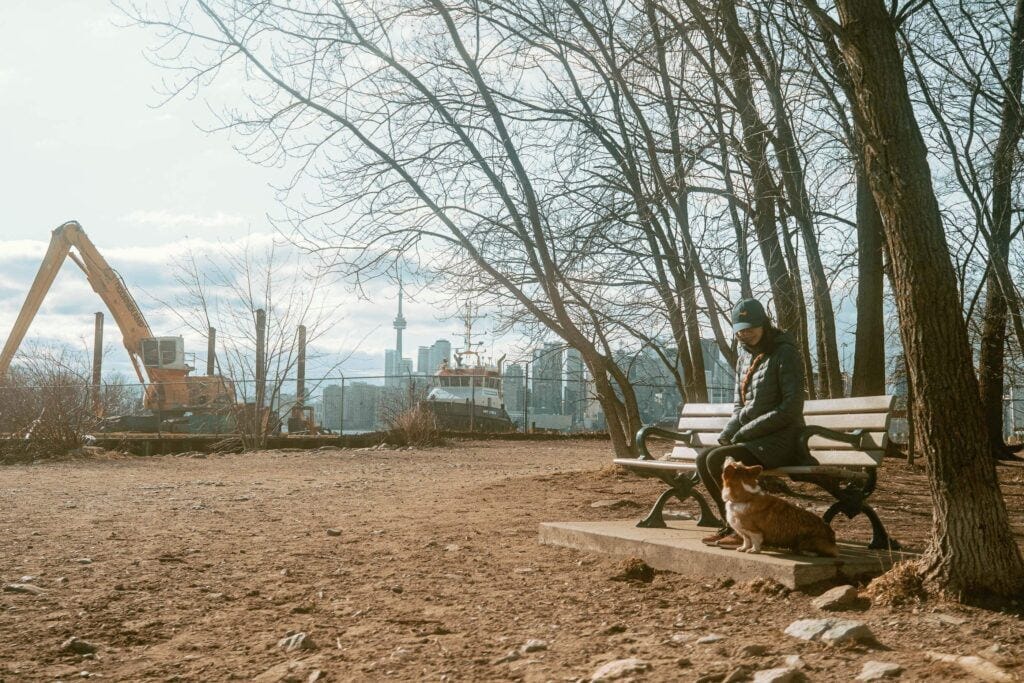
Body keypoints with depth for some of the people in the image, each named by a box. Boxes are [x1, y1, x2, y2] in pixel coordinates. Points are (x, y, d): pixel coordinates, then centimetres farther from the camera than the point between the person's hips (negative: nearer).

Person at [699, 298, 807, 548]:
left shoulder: (785, 354, -9)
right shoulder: (744, 358, 14)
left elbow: (791, 409, -17)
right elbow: (739, 406, 20)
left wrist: (744, 433, -16)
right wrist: (726, 435, -1)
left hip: (782, 440, -8)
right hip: (754, 440, 8)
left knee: (717, 460, -23)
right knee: (703, 460, -7)